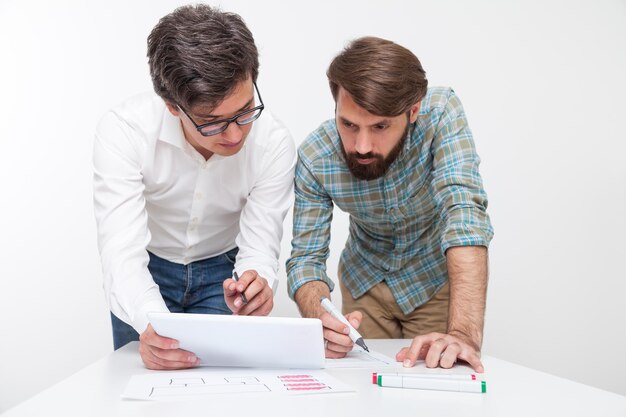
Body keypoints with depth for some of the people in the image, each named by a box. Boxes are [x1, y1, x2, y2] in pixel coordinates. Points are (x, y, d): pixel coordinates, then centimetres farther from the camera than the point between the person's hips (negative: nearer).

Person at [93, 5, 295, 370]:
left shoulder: (274, 144, -26)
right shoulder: (124, 131, -30)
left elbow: (260, 245, -23)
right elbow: (123, 252, -35)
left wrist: (256, 284, -48)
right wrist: (151, 323, -56)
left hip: (222, 270, 1)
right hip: (147, 268, 0)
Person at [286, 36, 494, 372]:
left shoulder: (441, 112, -30)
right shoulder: (314, 158, -25)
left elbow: (465, 214, -40)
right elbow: (305, 256, -20)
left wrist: (464, 333, -52)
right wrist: (319, 321, -42)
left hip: (436, 281, -1)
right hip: (365, 281, 2)